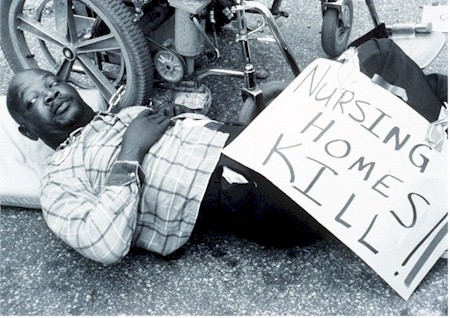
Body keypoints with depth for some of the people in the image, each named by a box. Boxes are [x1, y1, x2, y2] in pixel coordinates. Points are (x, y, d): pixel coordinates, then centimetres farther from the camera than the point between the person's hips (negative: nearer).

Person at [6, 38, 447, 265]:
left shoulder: (132, 111, 29)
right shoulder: (61, 179, 5)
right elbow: (105, 247, -15)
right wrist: (131, 152, -12)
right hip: (249, 193, -8)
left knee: (379, 52, 2)